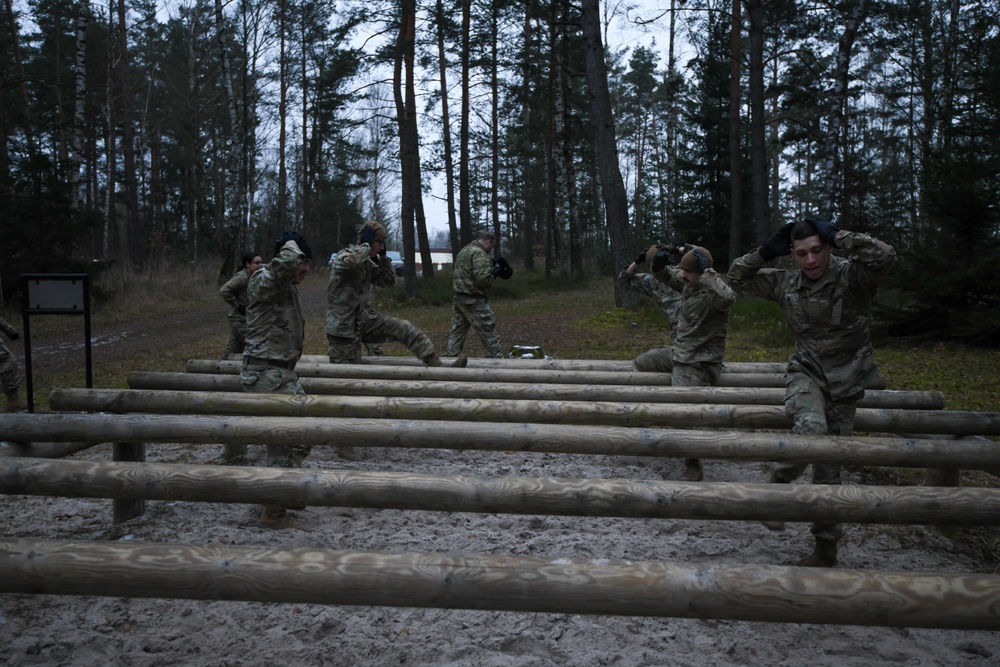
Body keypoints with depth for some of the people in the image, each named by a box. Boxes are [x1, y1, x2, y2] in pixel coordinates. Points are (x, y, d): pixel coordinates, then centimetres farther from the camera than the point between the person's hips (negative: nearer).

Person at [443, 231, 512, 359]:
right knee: (488, 331, 1)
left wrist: (490, 265, 14)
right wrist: (495, 272, -6)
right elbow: (482, 279, -24)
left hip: (458, 297, 9)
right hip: (473, 300, -9)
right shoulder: (479, 253, -14)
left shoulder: (463, 250, 17)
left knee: (457, 332, 12)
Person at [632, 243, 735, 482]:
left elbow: (728, 298, -49)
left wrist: (706, 271, -39)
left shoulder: (712, 293, -25)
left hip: (697, 363, -10)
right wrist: (659, 261, -8)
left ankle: (693, 466, -3)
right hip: (677, 351, 10)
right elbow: (665, 275, 16)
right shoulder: (687, 282, 0)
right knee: (639, 365, 27)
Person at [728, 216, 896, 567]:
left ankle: (826, 545, 24)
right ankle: (778, 484, -6)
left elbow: (884, 255, -34)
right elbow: (738, 278, 7)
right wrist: (766, 251, -9)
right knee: (811, 427, -33)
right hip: (806, 373, 1)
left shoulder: (851, 276, -14)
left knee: (829, 466, 7)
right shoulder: (786, 283, -2)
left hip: (845, 383, -1)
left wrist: (836, 235, -26)